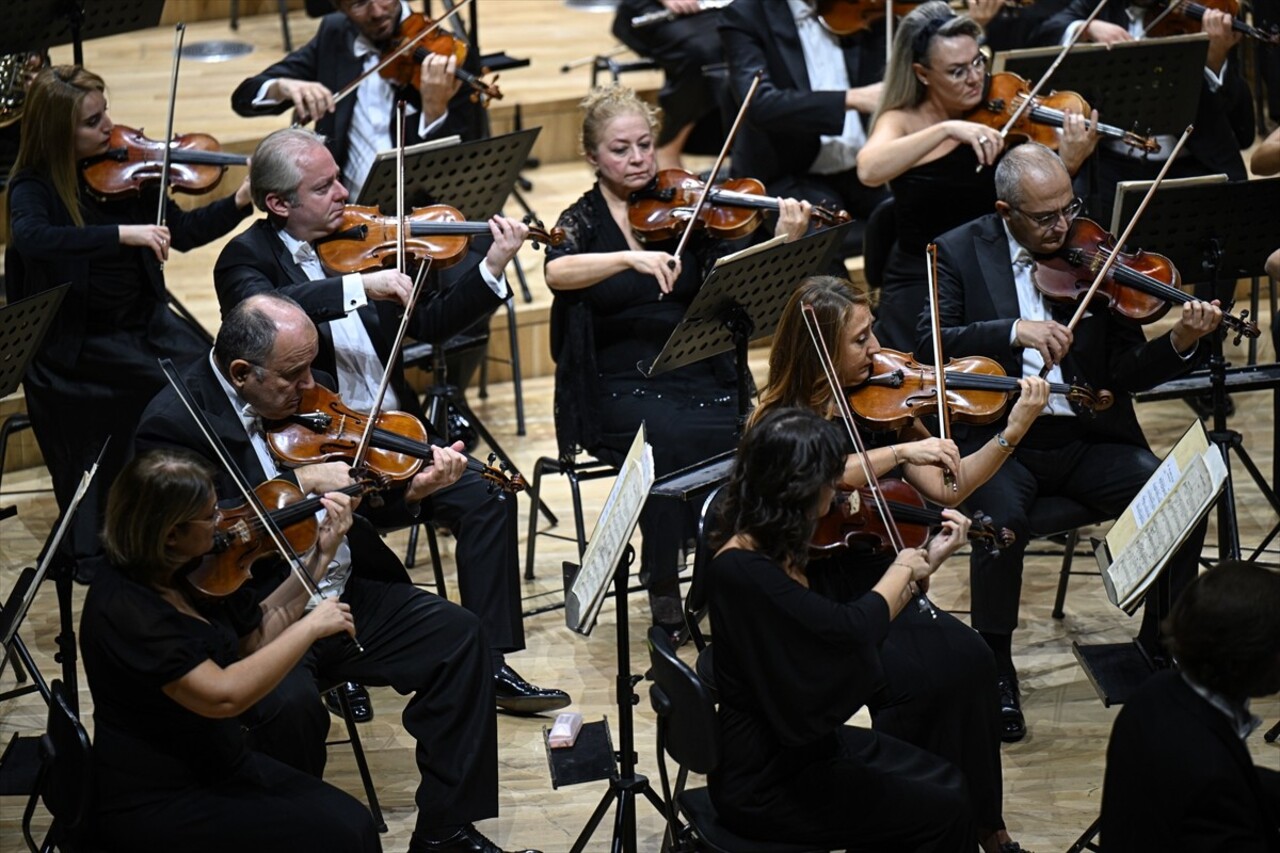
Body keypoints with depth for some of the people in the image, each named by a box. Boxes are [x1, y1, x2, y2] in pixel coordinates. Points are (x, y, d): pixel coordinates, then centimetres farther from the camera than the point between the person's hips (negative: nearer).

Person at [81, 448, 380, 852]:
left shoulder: (195, 571, 1)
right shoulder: (123, 609, -25)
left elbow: (257, 636, 16)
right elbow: (223, 696, -31)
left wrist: (321, 555, 8)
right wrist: (310, 627, -24)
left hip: (223, 766, 8)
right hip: (155, 804, -8)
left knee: (354, 821, -11)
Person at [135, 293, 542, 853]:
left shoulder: (309, 396, 7)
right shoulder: (174, 422, -13)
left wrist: (412, 490, -8)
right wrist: (299, 484, -24)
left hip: (341, 593, 7)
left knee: (458, 637, -9)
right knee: (291, 703, -34)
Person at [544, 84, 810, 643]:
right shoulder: (584, 221, 5)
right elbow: (557, 273, -20)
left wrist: (783, 243, -19)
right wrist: (632, 258, -34)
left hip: (700, 376, 2)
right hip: (621, 388, -2)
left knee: (737, 437, -29)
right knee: (671, 437, -34)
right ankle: (663, 592, -20)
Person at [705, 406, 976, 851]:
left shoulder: (766, 549, 3)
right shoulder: (740, 570, -27)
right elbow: (851, 629, -34)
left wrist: (925, 563, 8)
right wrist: (902, 571, -14)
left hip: (799, 744, 9)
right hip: (765, 784, -9)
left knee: (946, 782, 10)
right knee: (942, 814, -6)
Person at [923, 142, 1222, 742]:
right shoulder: (959, 252, 2)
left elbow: (1126, 371, 0)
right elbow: (929, 344, -13)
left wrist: (1180, 345, -20)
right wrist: (1013, 330, -25)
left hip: (1086, 436, 2)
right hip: (998, 435, -2)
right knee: (1003, 520, -34)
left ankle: (1160, 647, 4)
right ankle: (995, 668, -10)